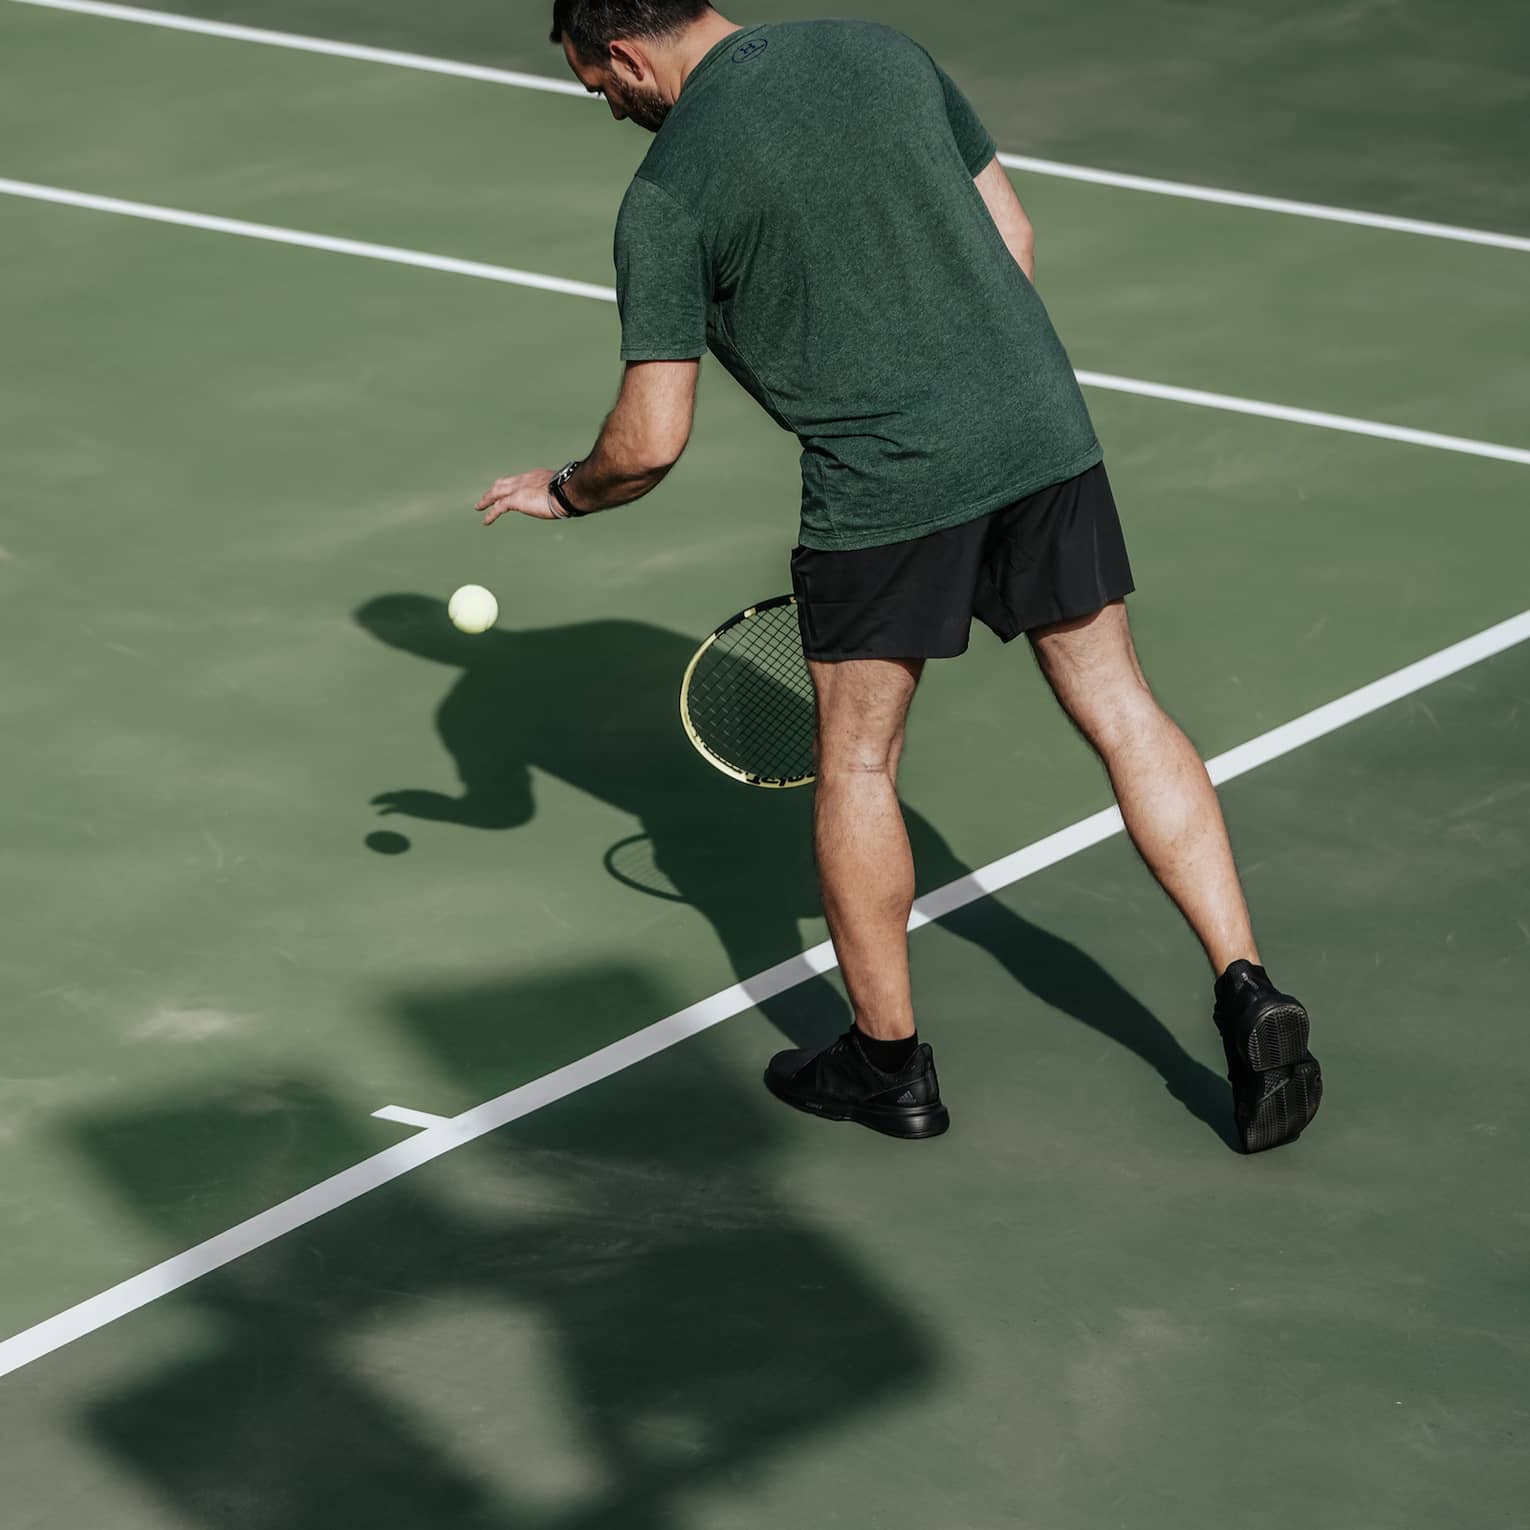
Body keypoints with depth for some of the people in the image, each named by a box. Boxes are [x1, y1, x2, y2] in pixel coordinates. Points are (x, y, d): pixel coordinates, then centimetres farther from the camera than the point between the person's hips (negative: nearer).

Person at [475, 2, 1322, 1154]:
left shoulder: (668, 193, -5)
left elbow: (651, 444, -5)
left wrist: (562, 492, 15)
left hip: (883, 484, -5)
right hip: (1045, 428, 5)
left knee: (856, 764, 13)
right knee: (1121, 712, 13)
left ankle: (890, 1061, 24)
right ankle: (1250, 995, 8)